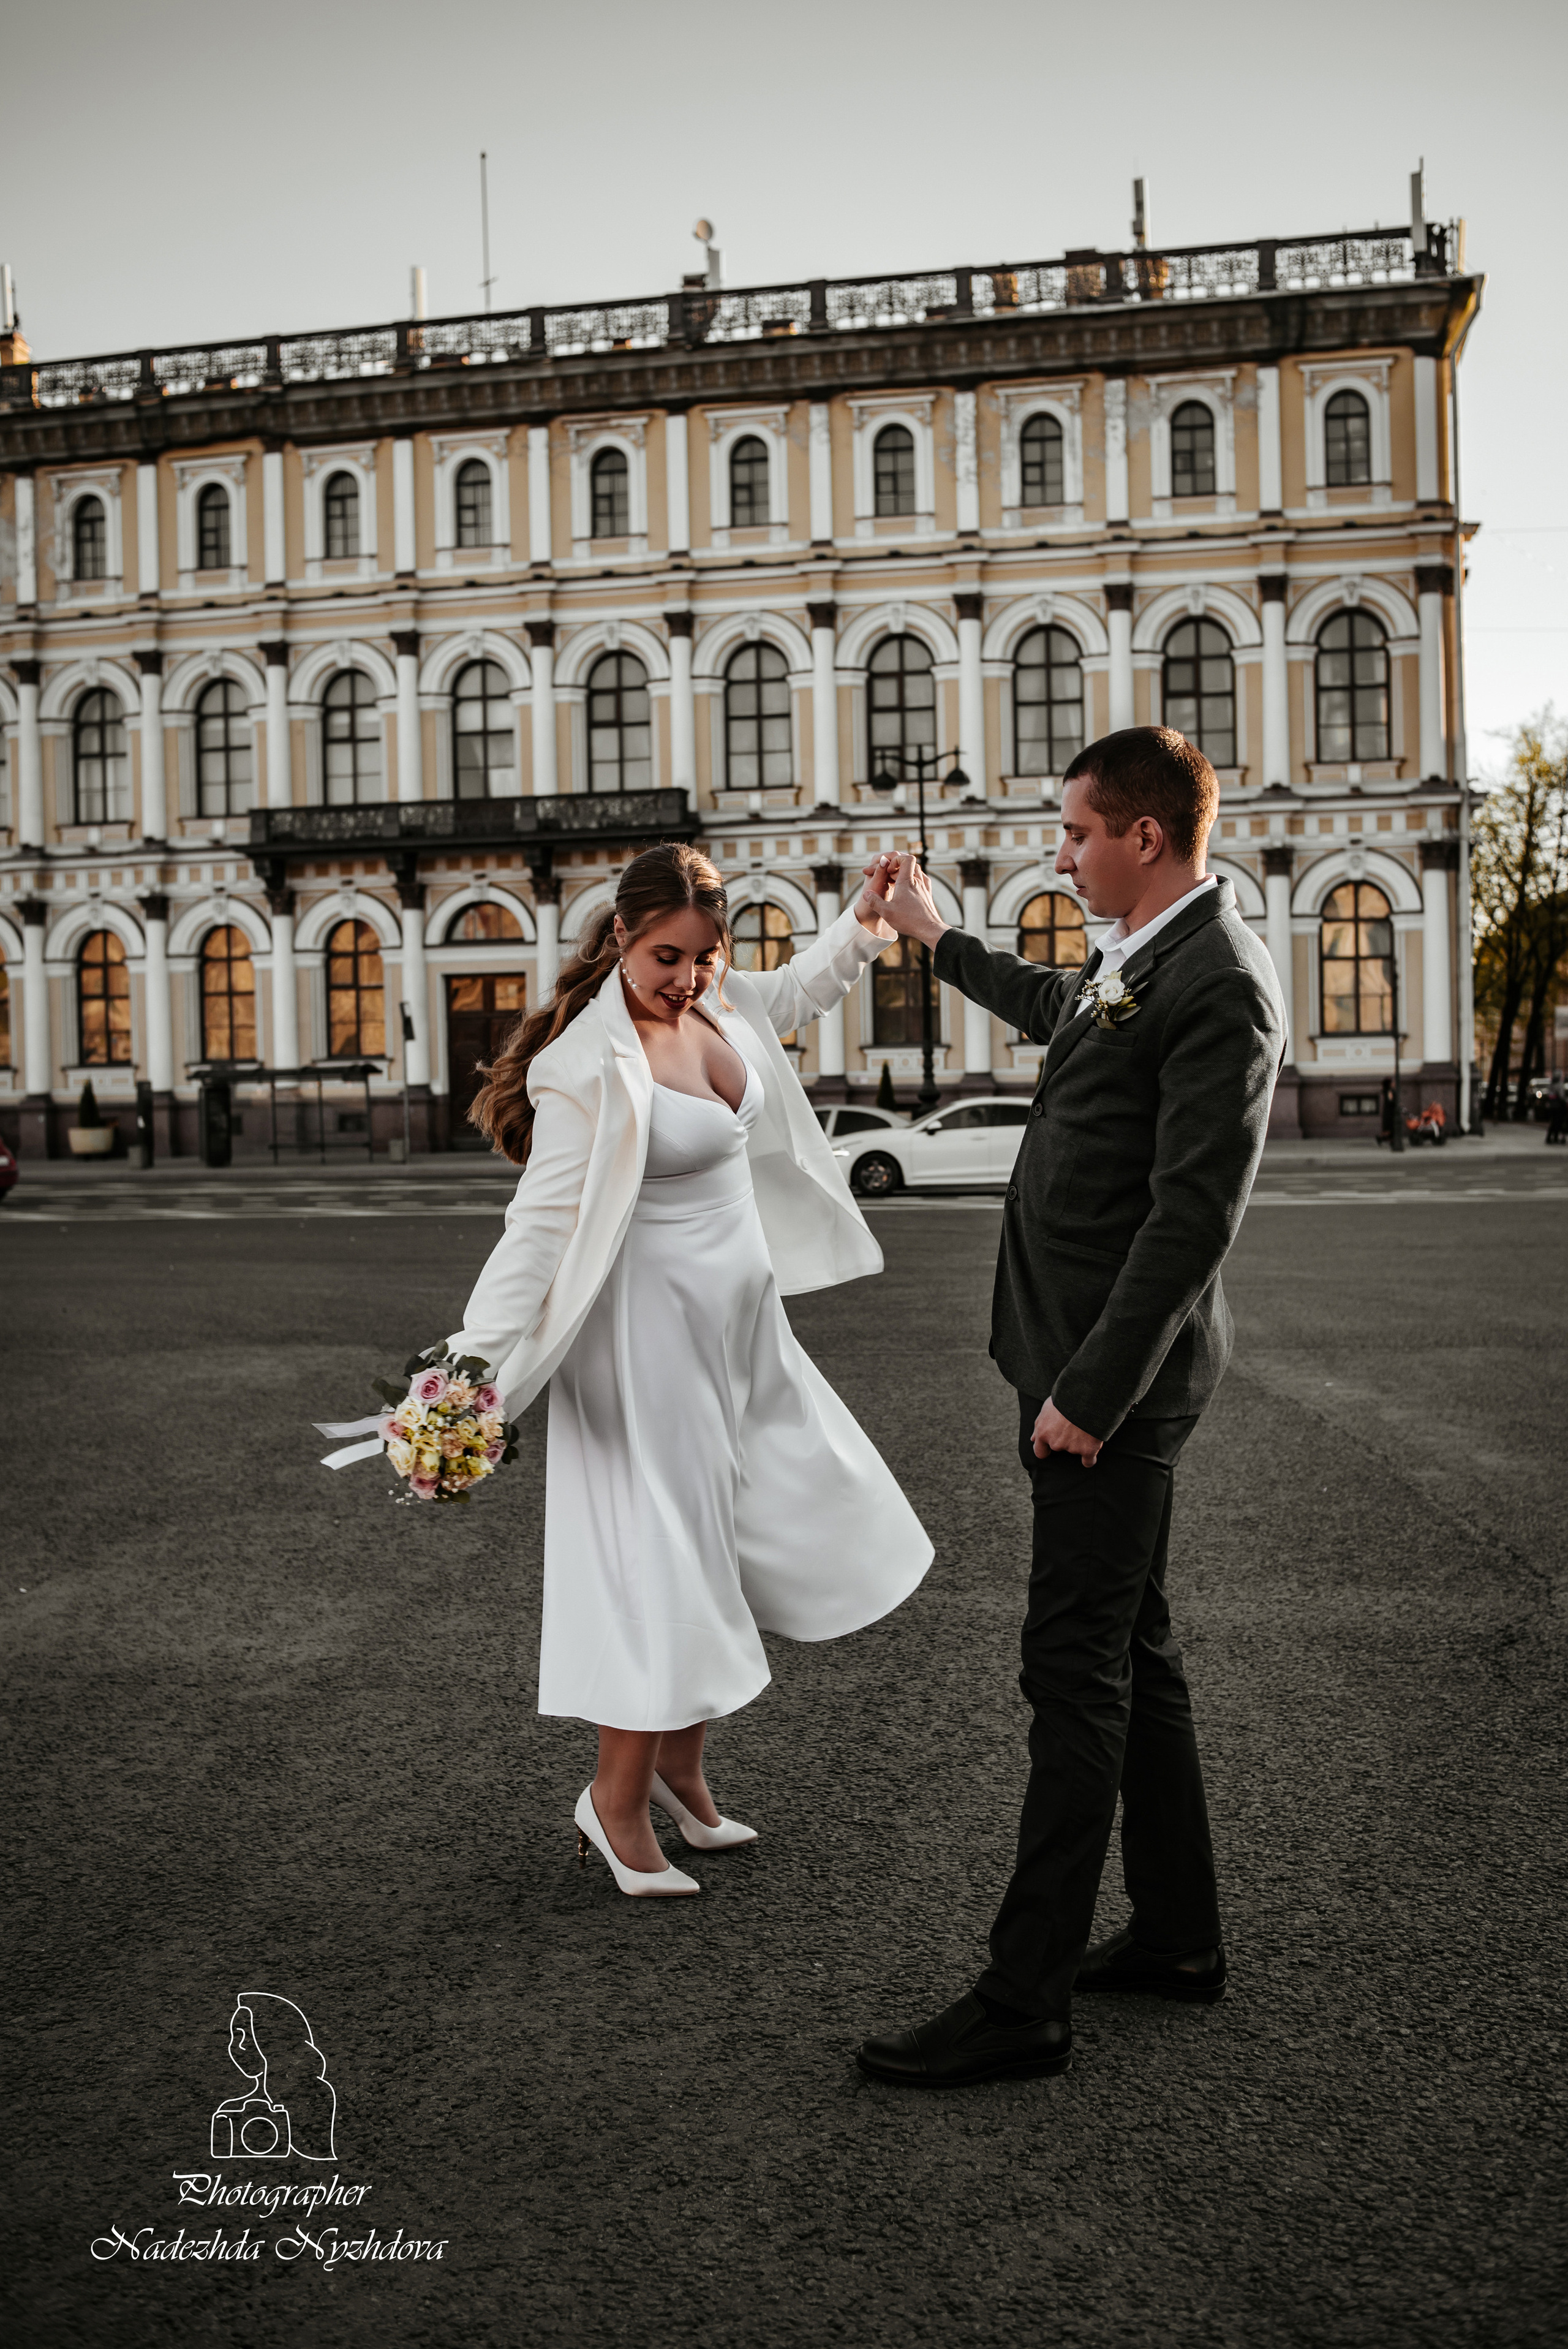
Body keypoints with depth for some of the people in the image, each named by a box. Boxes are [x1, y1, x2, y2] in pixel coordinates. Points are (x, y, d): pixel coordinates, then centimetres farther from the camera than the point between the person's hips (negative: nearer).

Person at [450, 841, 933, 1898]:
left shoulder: (715, 999, 0)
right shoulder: (593, 1067, -23)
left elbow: (783, 1000, 26)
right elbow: (539, 1224, -24)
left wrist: (862, 931, 18)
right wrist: (474, 1373, -28)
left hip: (742, 1324, 9)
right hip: (653, 1330, -9)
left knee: (746, 1539, 15)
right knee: (664, 1553, -2)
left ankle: (681, 1763, 31)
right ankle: (617, 1800, 17)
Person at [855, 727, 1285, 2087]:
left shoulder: (1220, 986, -19)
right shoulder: (1135, 960, 12)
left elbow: (1193, 1216, -24)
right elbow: (1060, 1010, 36)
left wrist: (1092, 1391, -23)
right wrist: (939, 939, 46)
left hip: (1116, 1371, -10)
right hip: (1083, 1355, 10)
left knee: (1078, 1672, -4)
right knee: (1130, 1654, 17)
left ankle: (1025, 2002, 7)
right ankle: (1179, 1935, 31)